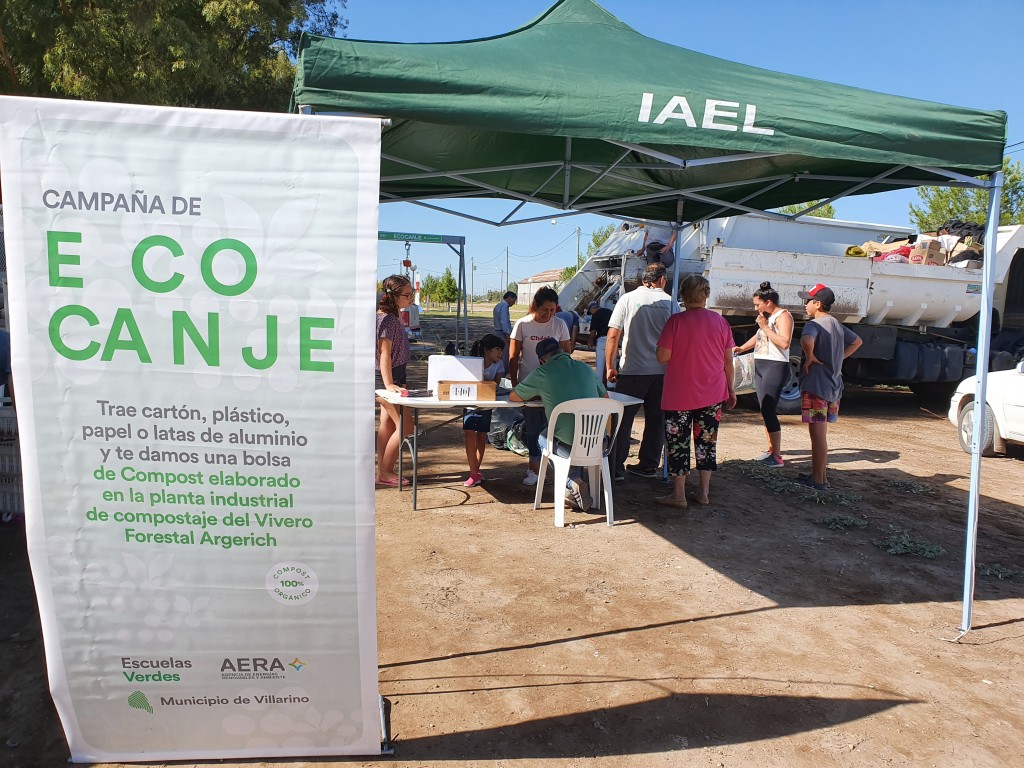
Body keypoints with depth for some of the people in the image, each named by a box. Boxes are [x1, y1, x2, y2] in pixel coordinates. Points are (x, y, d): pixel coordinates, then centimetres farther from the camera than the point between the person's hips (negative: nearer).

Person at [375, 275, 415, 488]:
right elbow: (384, 354, -26)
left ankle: (383, 472, 19)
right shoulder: (387, 319, -20)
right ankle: (384, 474, 0)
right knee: (405, 425, -7)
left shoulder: (392, 316, 10)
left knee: (387, 424, 13)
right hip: (387, 377, -10)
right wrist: (389, 384, -31)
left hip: (393, 376, 10)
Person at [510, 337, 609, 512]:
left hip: (570, 446, -4)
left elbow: (513, 397, 8)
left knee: (543, 438, 28)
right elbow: (605, 396, 25)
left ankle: (572, 483, 14)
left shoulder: (543, 372, -4)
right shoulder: (584, 368, 9)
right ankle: (577, 484, 31)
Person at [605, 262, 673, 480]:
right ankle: (649, 465, 20)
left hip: (632, 370, -2)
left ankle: (616, 467, 8)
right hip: (662, 371, 2)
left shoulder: (628, 299, -3)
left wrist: (609, 367, 2)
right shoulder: (670, 302, 2)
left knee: (622, 419, 6)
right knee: (656, 419, 13)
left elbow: (612, 337, -6)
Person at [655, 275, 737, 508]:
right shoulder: (720, 321, 0)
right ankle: (704, 493, 19)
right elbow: (728, 360, 5)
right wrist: (730, 388, 15)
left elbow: (662, 357, -13)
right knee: (707, 441, 13)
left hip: (680, 394, -4)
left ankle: (678, 495, 11)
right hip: (712, 393, 4)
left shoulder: (676, 321, -12)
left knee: (678, 442, 6)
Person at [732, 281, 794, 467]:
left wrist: (765, 327, -17)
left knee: (768, 411, -14)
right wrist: (741, 348, 18)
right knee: (765, 411, 11)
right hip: (760, 366, 9)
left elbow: (784, 342, -23)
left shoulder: (783, 316, -9)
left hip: (775, 367, -9)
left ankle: (777, 457, -11)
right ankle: (771, 450, 19)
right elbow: (758, 337, 33)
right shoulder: (766, 317, 18)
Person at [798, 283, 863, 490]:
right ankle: (818, 474, 25)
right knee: (821, 434, 17)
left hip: (816, 386, -9)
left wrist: (810, 357, -20)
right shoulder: (837, 325, 13)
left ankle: (819, 480, 2)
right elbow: (857, 341, 29)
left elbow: (806, 340, -38)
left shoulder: (814, 324, -15)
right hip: (833, 386, 9)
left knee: (818, 435, -4)